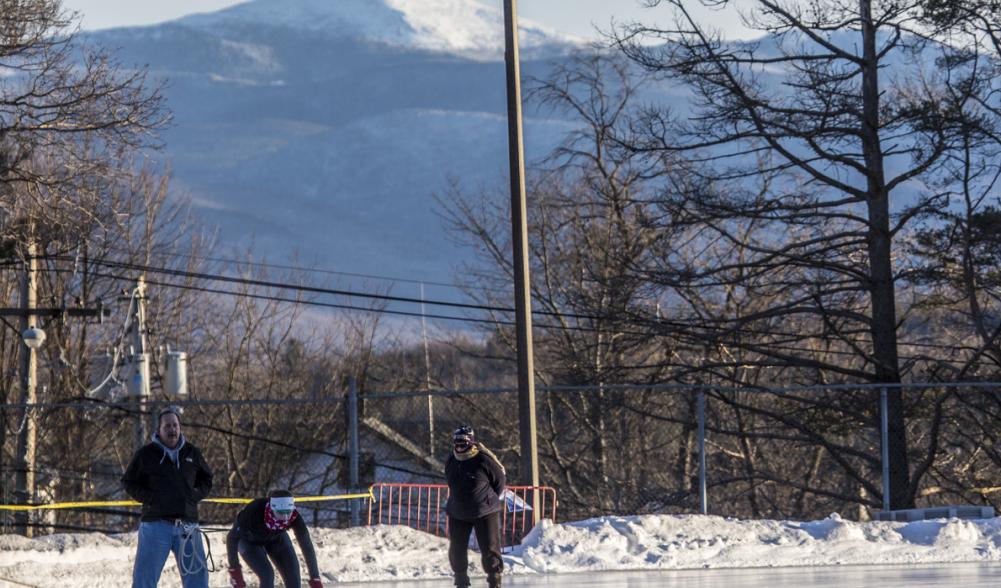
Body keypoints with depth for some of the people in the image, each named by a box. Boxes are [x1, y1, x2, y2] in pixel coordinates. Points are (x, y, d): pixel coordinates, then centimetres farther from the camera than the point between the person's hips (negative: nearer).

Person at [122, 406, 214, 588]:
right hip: (156, 523, -3)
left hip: (187, 525, 3)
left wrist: (195, 495, 0)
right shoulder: (146, 454, 0)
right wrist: (149, 498, -8)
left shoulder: (192, 453, 9)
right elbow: (128, 482, 7)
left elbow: (206, 481, 21)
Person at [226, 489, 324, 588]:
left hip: (276, 538, 3)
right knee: (267, 575, -23)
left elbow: (307, 547, -25)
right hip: (250, 541, -3)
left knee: (293, 580, -9)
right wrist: (234, 570, -27)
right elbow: (232, 537, -28)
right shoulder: (254, 511, -42)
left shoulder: (293, 516, -34)